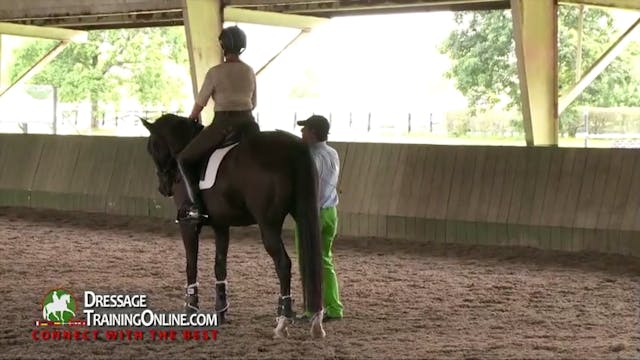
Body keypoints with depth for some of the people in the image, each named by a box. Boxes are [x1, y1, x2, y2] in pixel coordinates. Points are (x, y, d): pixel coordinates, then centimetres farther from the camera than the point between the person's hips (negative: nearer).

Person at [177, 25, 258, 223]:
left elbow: (199, 104, -1)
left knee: (184, 159, 6)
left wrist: (190, 121, 17)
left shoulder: (215, 72, -6)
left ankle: (195, 205, -9)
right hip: (249, 124, 5)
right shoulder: (250, 72, 9)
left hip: (223, 125, -5)